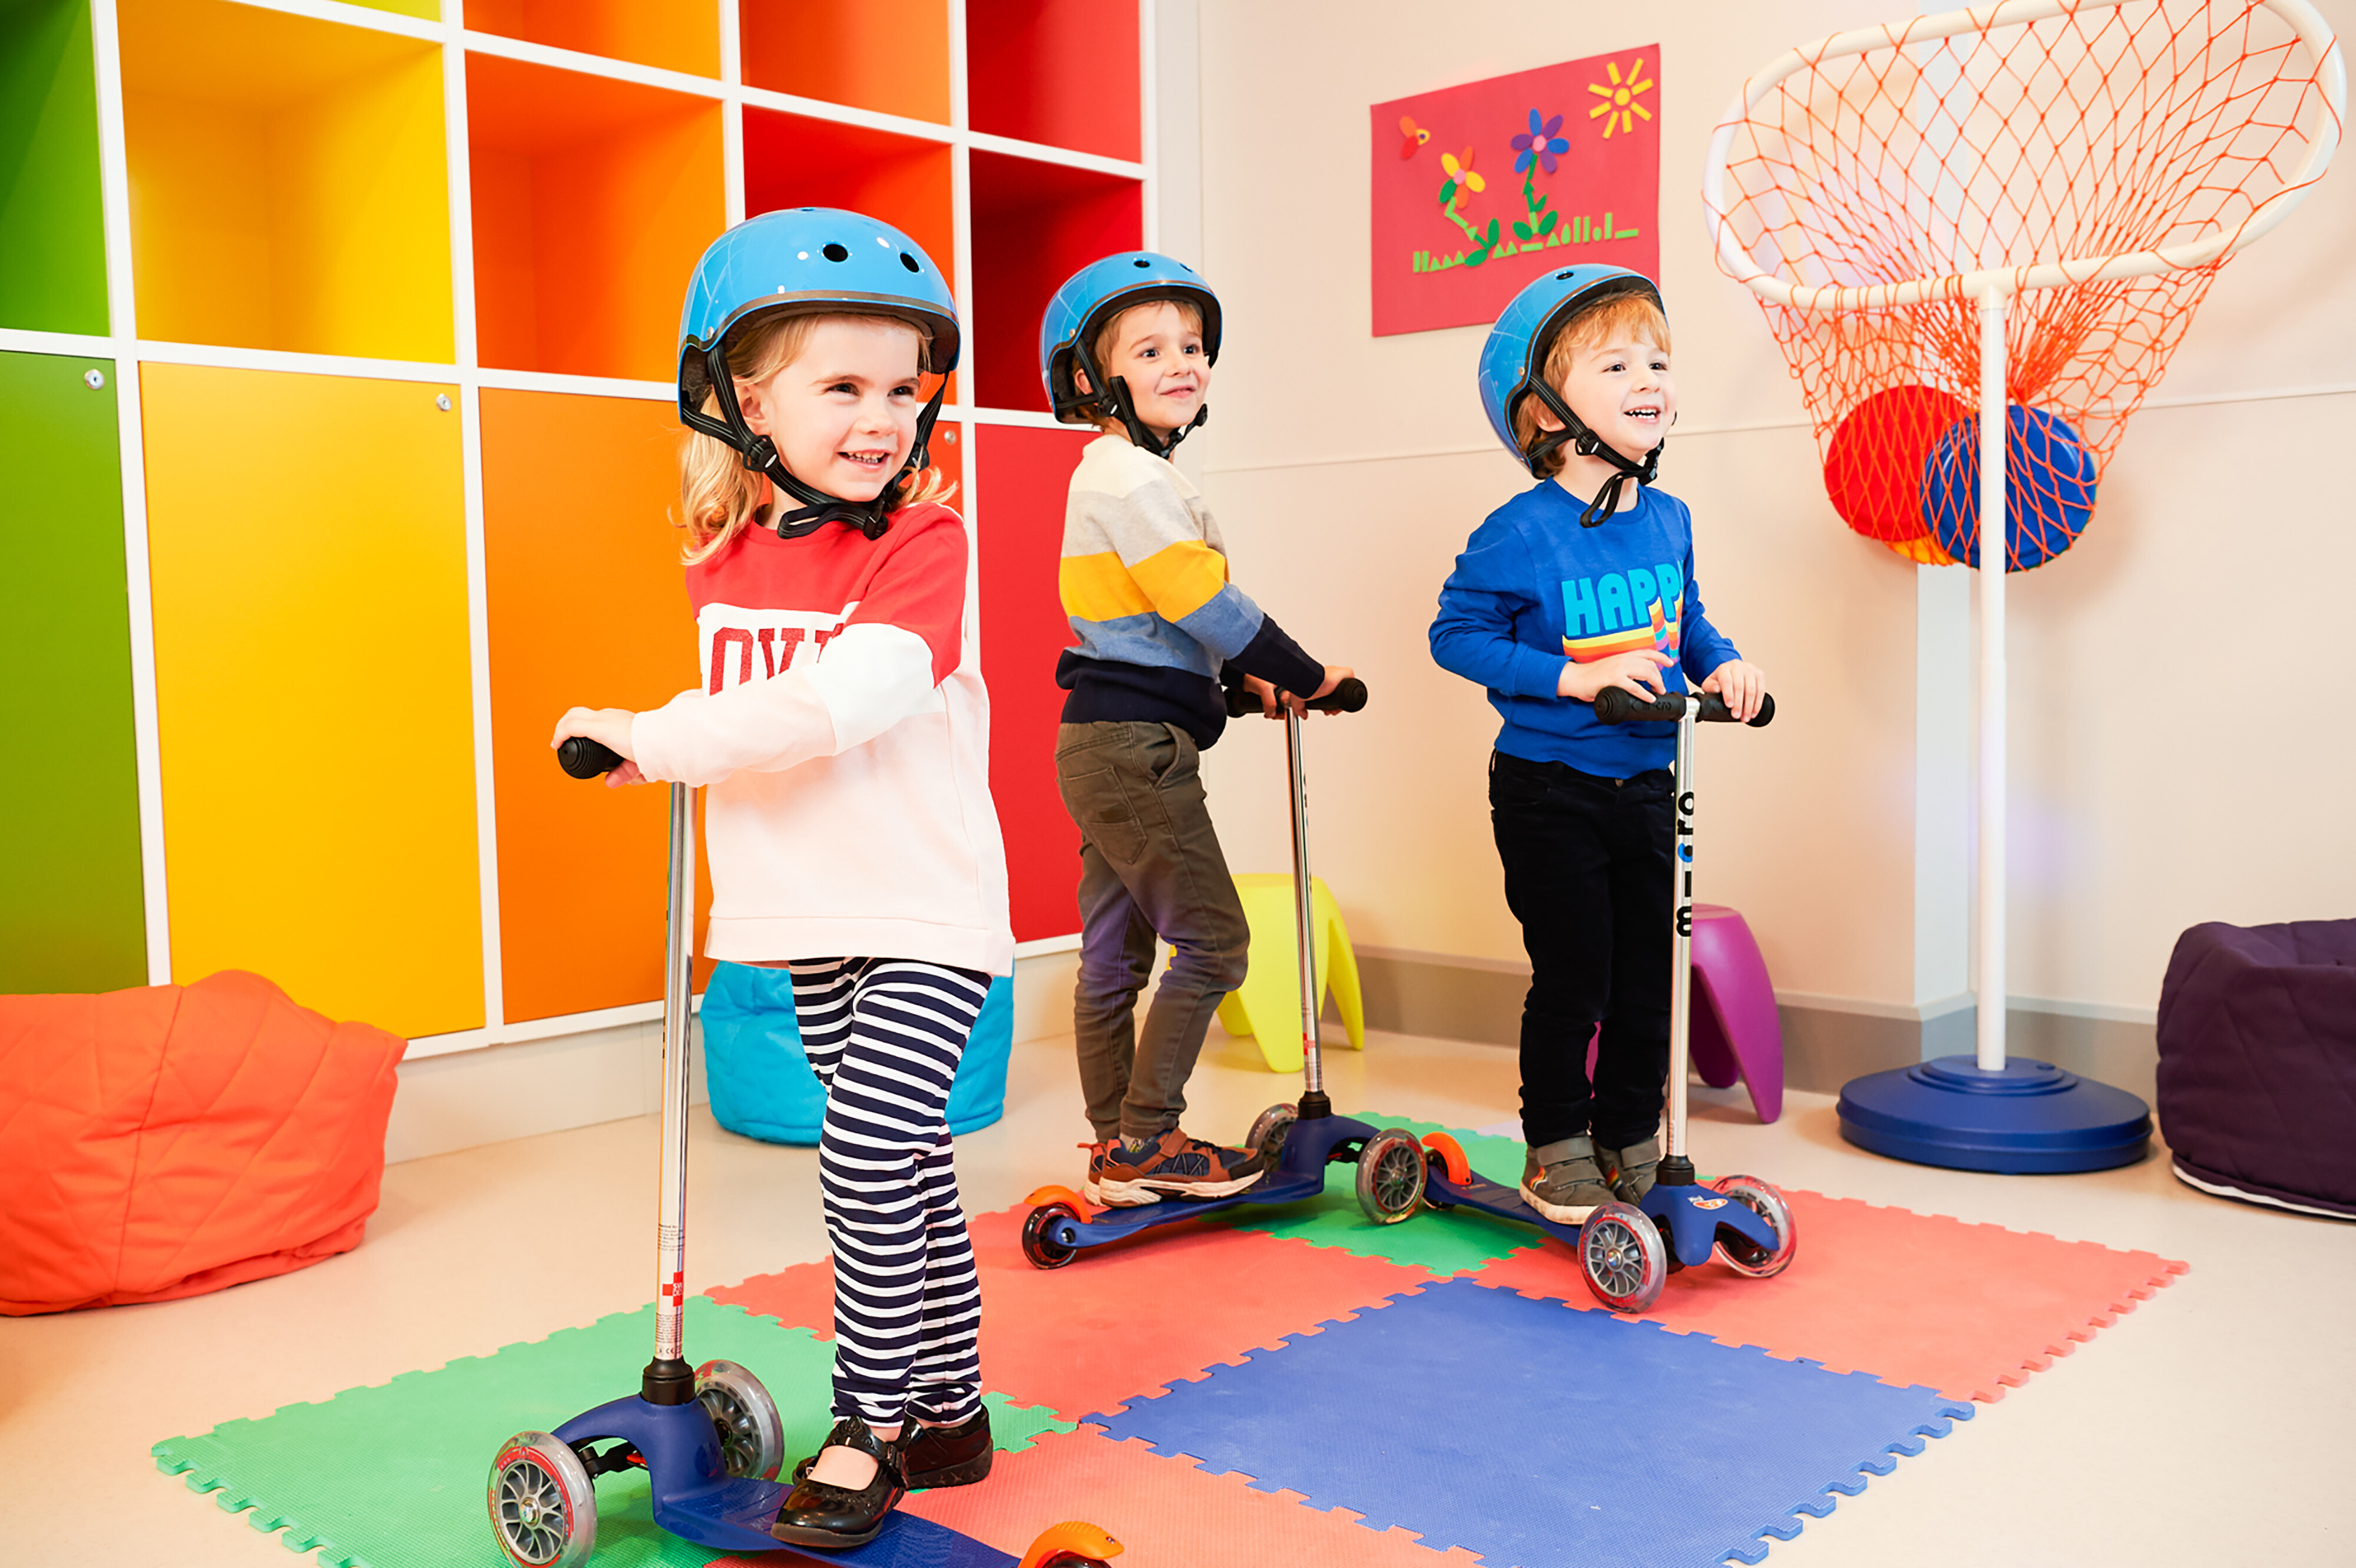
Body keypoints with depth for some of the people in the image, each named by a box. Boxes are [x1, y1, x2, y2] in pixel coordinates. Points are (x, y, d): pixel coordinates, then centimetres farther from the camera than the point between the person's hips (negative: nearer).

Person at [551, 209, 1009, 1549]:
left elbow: (841, 697, -29)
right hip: (812, 912, 6)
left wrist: (652, 740, -24)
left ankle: (871, 1428, 9)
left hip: (928, 910, -6)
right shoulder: (726, 555, 4)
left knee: (870, 1156, -9)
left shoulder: (924, 545, -15)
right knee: (906, 1164, 15)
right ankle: (948, 1413, 29)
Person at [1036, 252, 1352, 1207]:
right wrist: (1306, 676, -6)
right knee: (1212, 939, -4)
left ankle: (1115, 1152, 22)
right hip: (1135, 743, -10)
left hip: (1107, 743, 10)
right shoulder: (1128, 476, -14)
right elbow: (1206, 600, -17)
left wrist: (1242, 675, 13)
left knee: (1116, 951, 13)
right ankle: (1147, 1142, 4)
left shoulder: (1127, 474, 18)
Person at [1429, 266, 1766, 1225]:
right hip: (1550, 792, -6)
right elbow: (1456, 635, -13)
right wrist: (1574, 679, -21)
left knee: (1648, 980, 11)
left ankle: (1632, 1143, 28)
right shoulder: (1521, 532, -15)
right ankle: (1555, 1150, 21)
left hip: (1646, 784, 6)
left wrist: (1721, 664, -3)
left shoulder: (1669, 520, 4)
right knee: (1572, 980, 2)